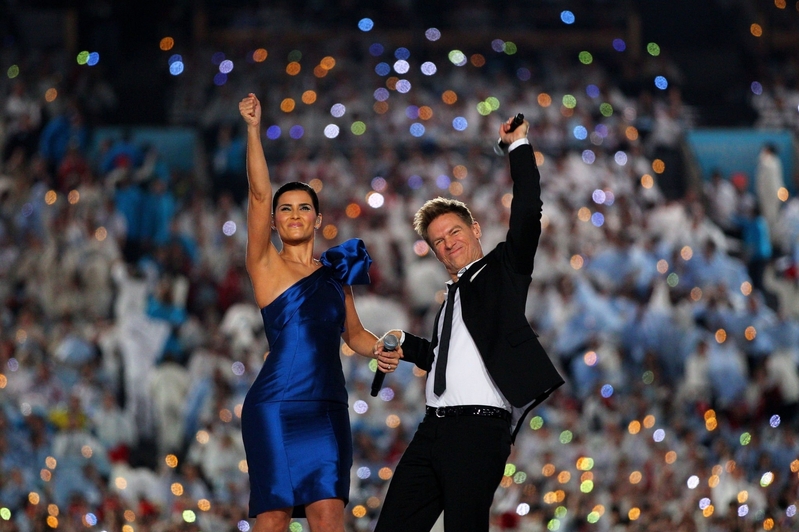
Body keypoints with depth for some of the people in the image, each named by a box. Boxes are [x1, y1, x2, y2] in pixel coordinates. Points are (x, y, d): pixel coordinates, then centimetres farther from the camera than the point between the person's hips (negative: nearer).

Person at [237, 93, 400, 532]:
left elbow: (352, 332, 25)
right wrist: (254, 130, -16)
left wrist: (381, 350, 3)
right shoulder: (266, 265, 4)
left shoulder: (334, 274, 18)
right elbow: (258, 193, -6)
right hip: (275, 408, -4)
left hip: (328, 409, 4)